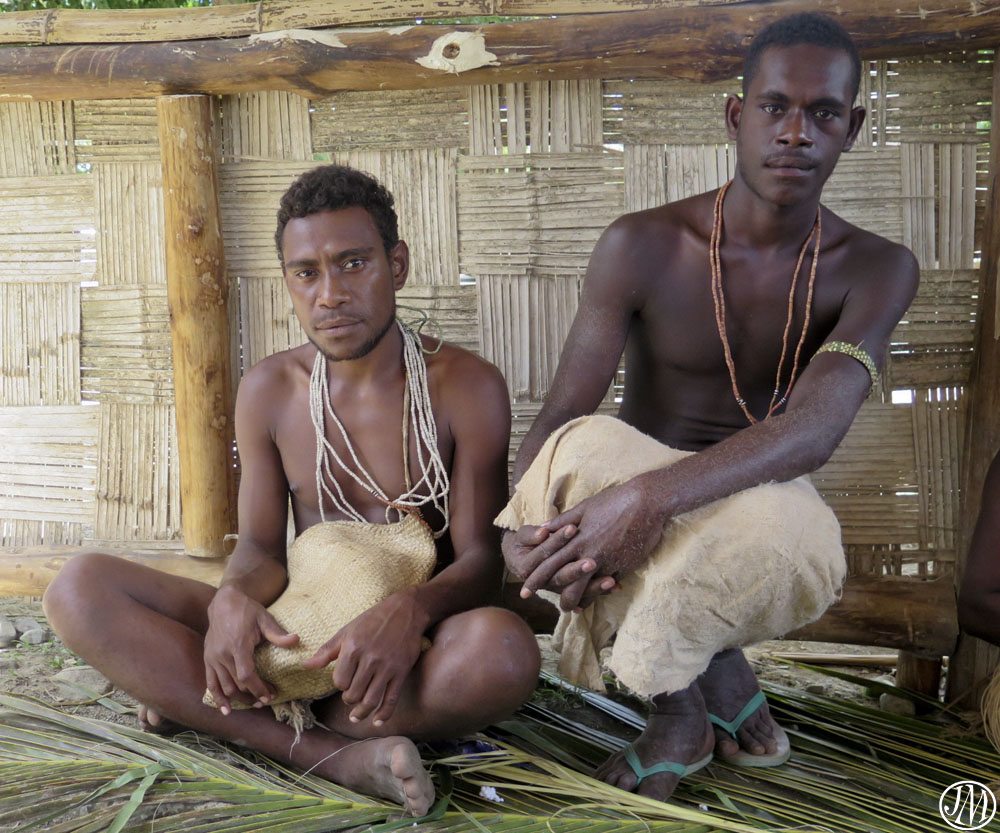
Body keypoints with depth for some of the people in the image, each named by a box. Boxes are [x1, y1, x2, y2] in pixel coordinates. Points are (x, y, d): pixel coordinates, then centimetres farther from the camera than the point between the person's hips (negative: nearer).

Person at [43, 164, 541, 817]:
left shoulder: (467, 388, -7)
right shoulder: (270, 391, 4)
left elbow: (480, 560, -9)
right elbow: (260, 547, 3)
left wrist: (409, 612, -32)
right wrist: (234, 599, -22)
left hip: (412, 646, -3)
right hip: (300, 633, 3)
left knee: (505, 649, -40)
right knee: (81, 588, -16)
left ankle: (192, 702, -23)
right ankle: (329, 754, -29)